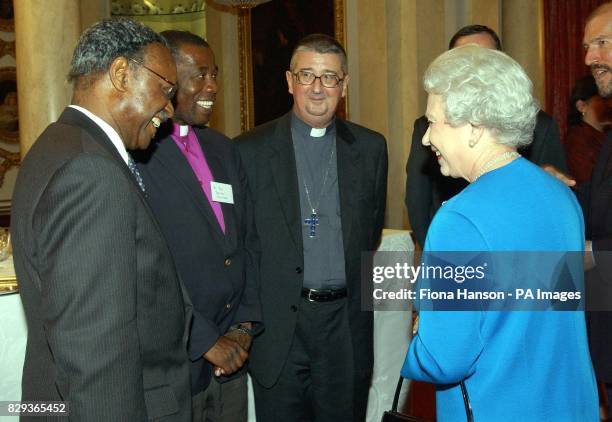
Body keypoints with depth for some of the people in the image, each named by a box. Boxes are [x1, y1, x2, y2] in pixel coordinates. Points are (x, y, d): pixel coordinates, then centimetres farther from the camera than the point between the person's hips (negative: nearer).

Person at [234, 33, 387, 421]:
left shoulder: (371, 147, 5)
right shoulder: (251, 149, -2)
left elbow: (372, 229, 12)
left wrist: (355, 298, 9)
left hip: (346, 327, 2)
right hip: (277, 327, -2)